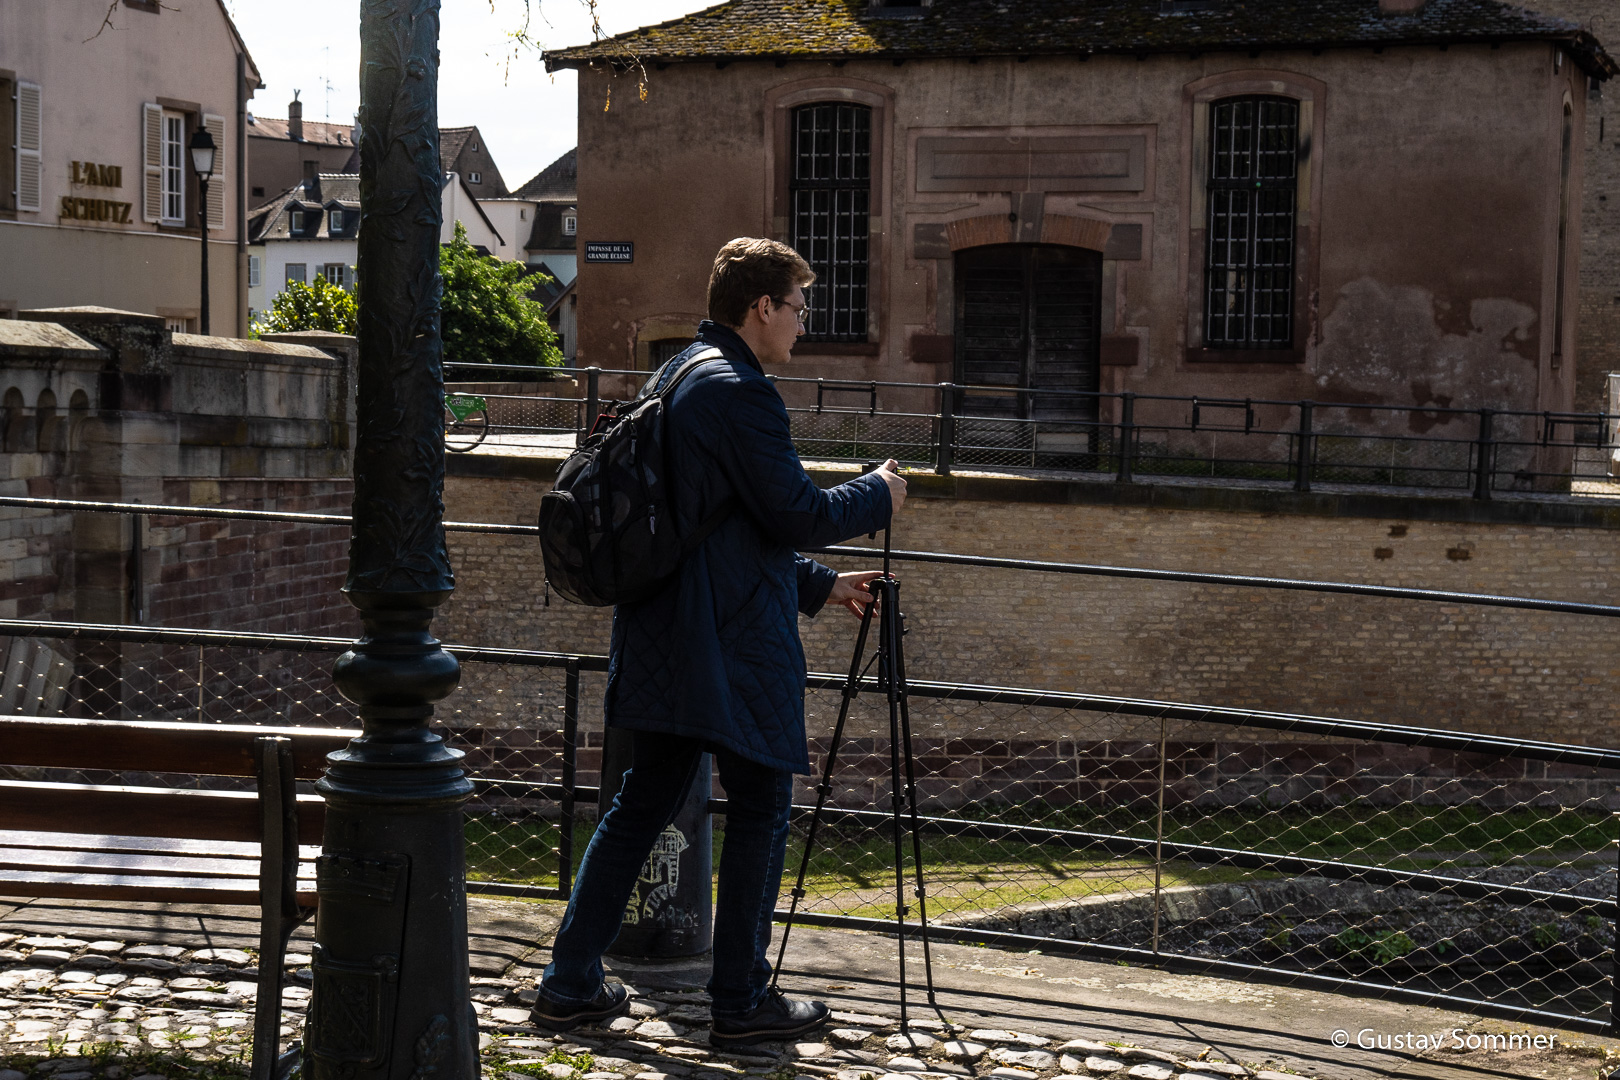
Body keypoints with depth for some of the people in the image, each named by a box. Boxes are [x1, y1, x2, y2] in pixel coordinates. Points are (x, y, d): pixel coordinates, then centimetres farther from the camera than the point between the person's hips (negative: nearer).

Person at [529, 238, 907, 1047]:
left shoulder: (675, 377, 16)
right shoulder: (739, 391, -15)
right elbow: (795, 515, -17)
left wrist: (818, 585, 24)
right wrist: (878, 495, 1)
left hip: (661, 640, 9)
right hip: (736, 646, -9)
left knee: (642, 803, 14)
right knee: (759, 809, 2)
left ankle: (570, 985, 16)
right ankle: (741, 1002, 9)